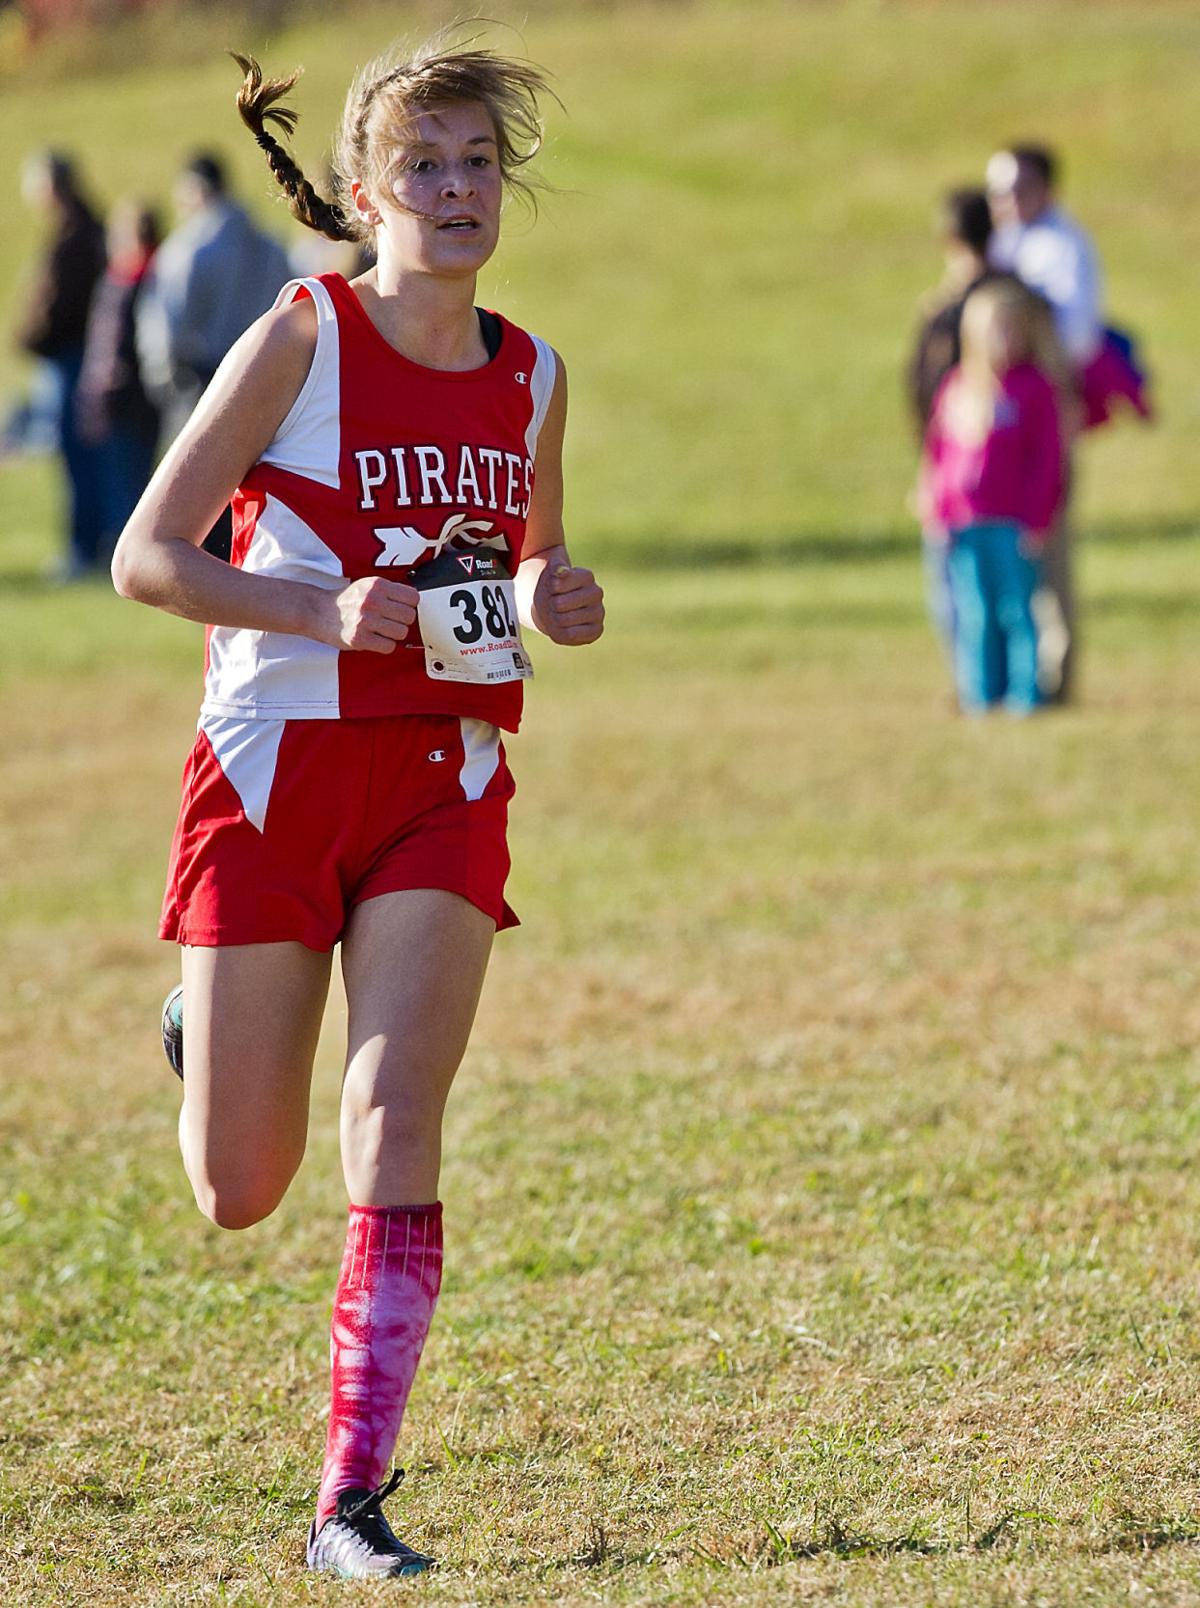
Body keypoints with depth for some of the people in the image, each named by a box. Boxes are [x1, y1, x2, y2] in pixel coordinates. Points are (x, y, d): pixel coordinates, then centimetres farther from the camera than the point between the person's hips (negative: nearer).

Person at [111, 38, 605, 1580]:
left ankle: (352, 1497, -13)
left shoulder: (530, 377, 7)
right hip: (279, 760, -2)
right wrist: (329, 611, -21)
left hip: (442, 777, 2)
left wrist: (559, 596, 0)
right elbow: (147, 556, -8)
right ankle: (208, 1030, 42)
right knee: (237, 1195, 4)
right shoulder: (303, 337, -7)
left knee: (394, 1121, -16)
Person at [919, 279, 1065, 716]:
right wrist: (933, 510, 6)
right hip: (961, 525, 4)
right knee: (973, 614, 7)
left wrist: (1037, 520, -8)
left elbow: (1048, 459, -4)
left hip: (1012, 526, -4)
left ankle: (1024, 692, 5)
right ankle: (981, 692, 14)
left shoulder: (1034, 388, -4)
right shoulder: (955, 387, 10)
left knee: (1016, 609, -2)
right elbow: (935, 451, 14)